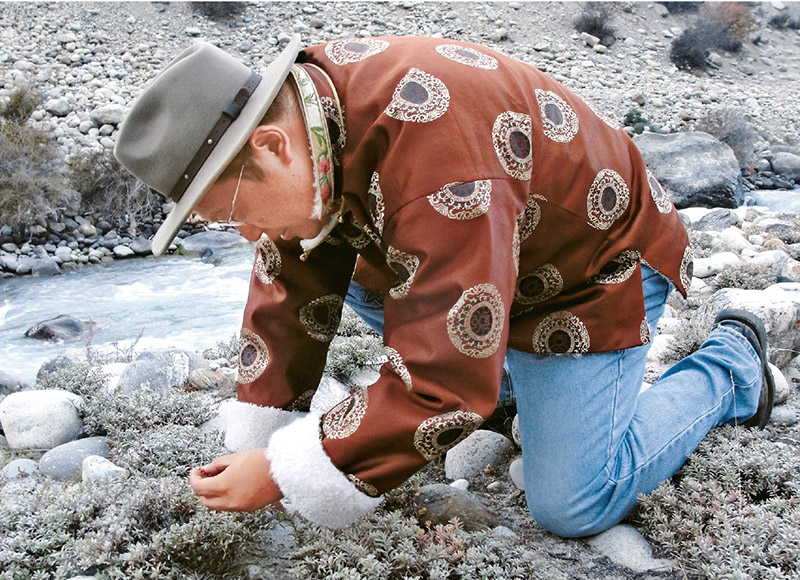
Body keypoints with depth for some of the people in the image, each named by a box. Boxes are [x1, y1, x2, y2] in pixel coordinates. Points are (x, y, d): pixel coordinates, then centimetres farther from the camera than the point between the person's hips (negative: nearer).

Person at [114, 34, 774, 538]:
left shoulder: (435, 152, -42)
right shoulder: (307, 107, -12)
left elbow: (445, 382, -41)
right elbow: (289, 294, -3)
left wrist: (282, 474, -33)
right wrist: (254, 448, -4)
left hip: (595, 263, -8)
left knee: (573, 507, -9)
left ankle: (732, 366, 13)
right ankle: (514, 373, 16)